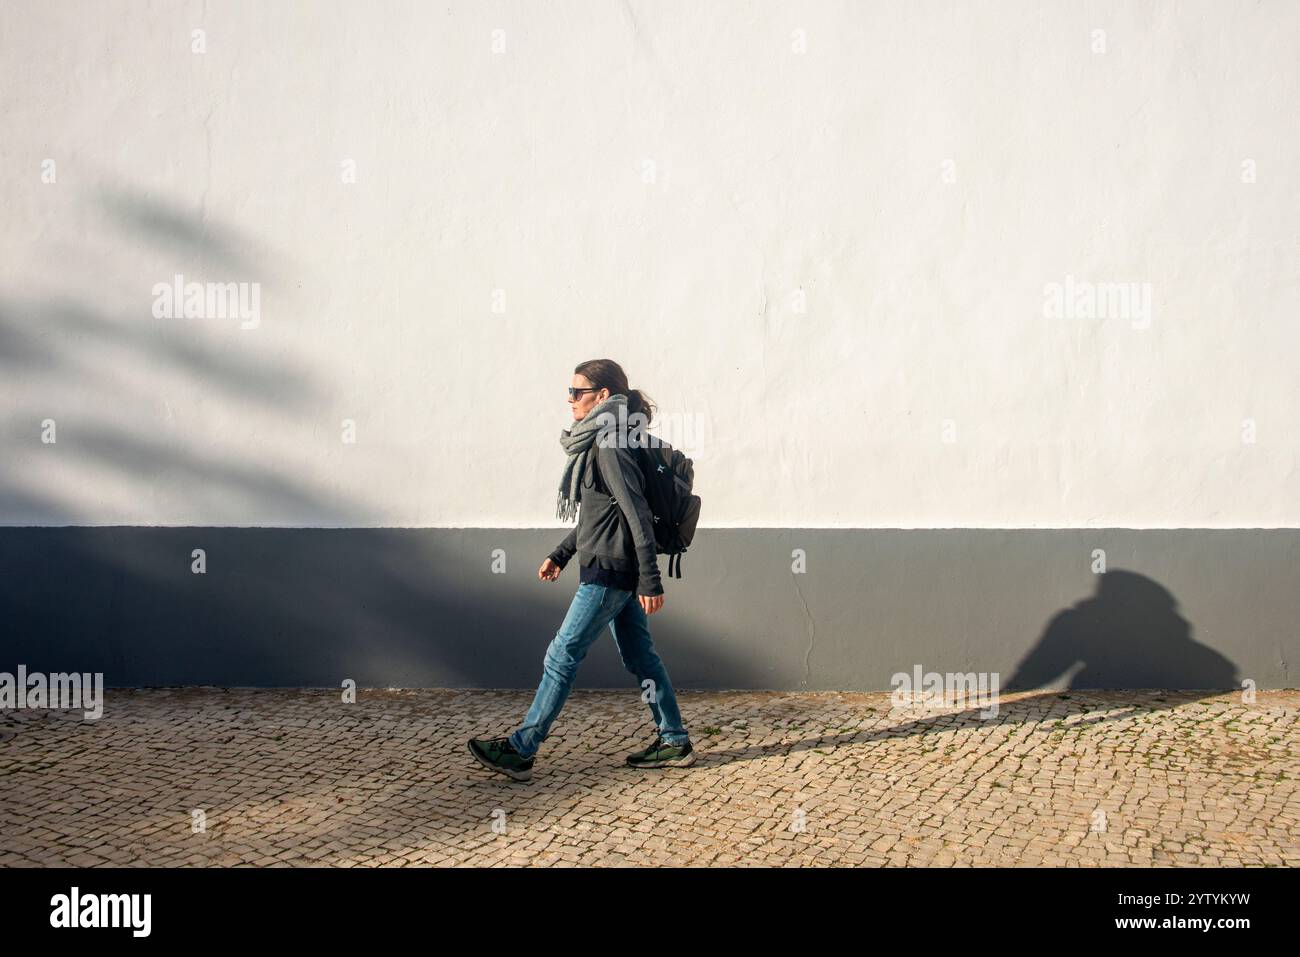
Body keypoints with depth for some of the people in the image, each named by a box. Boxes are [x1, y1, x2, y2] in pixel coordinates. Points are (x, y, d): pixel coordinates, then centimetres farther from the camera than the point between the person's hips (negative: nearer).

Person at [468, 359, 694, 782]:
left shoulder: (610, 448, -16)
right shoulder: (599, 443, 15)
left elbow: (638, 515, -21)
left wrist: (650, 581, -23)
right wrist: (560, 555, 23)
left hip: (608, 573, -10)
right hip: (620, 572, 10)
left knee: (562, 657, -6)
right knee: (640, 656, 13)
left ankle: (521, 750, -2)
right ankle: (674, 742, 19)